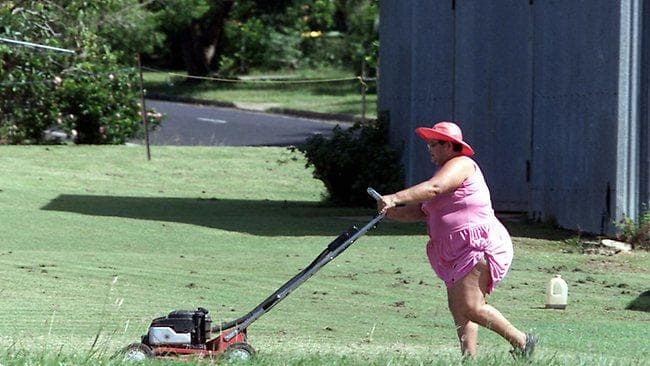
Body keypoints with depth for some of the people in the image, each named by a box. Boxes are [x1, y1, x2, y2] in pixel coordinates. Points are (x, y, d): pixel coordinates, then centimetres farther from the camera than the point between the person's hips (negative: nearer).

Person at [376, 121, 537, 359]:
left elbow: (433, 188, -26)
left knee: (469, 307, -18)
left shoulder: (460, 164, -6)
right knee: (457, 306, 3)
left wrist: (396, 198, -35)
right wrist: (392, 212, 2)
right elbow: (421, 211, 20)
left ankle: (521, 341, -8)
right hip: (459, 252, 11)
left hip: (479, 246, -11)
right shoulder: (447, 170, 25)